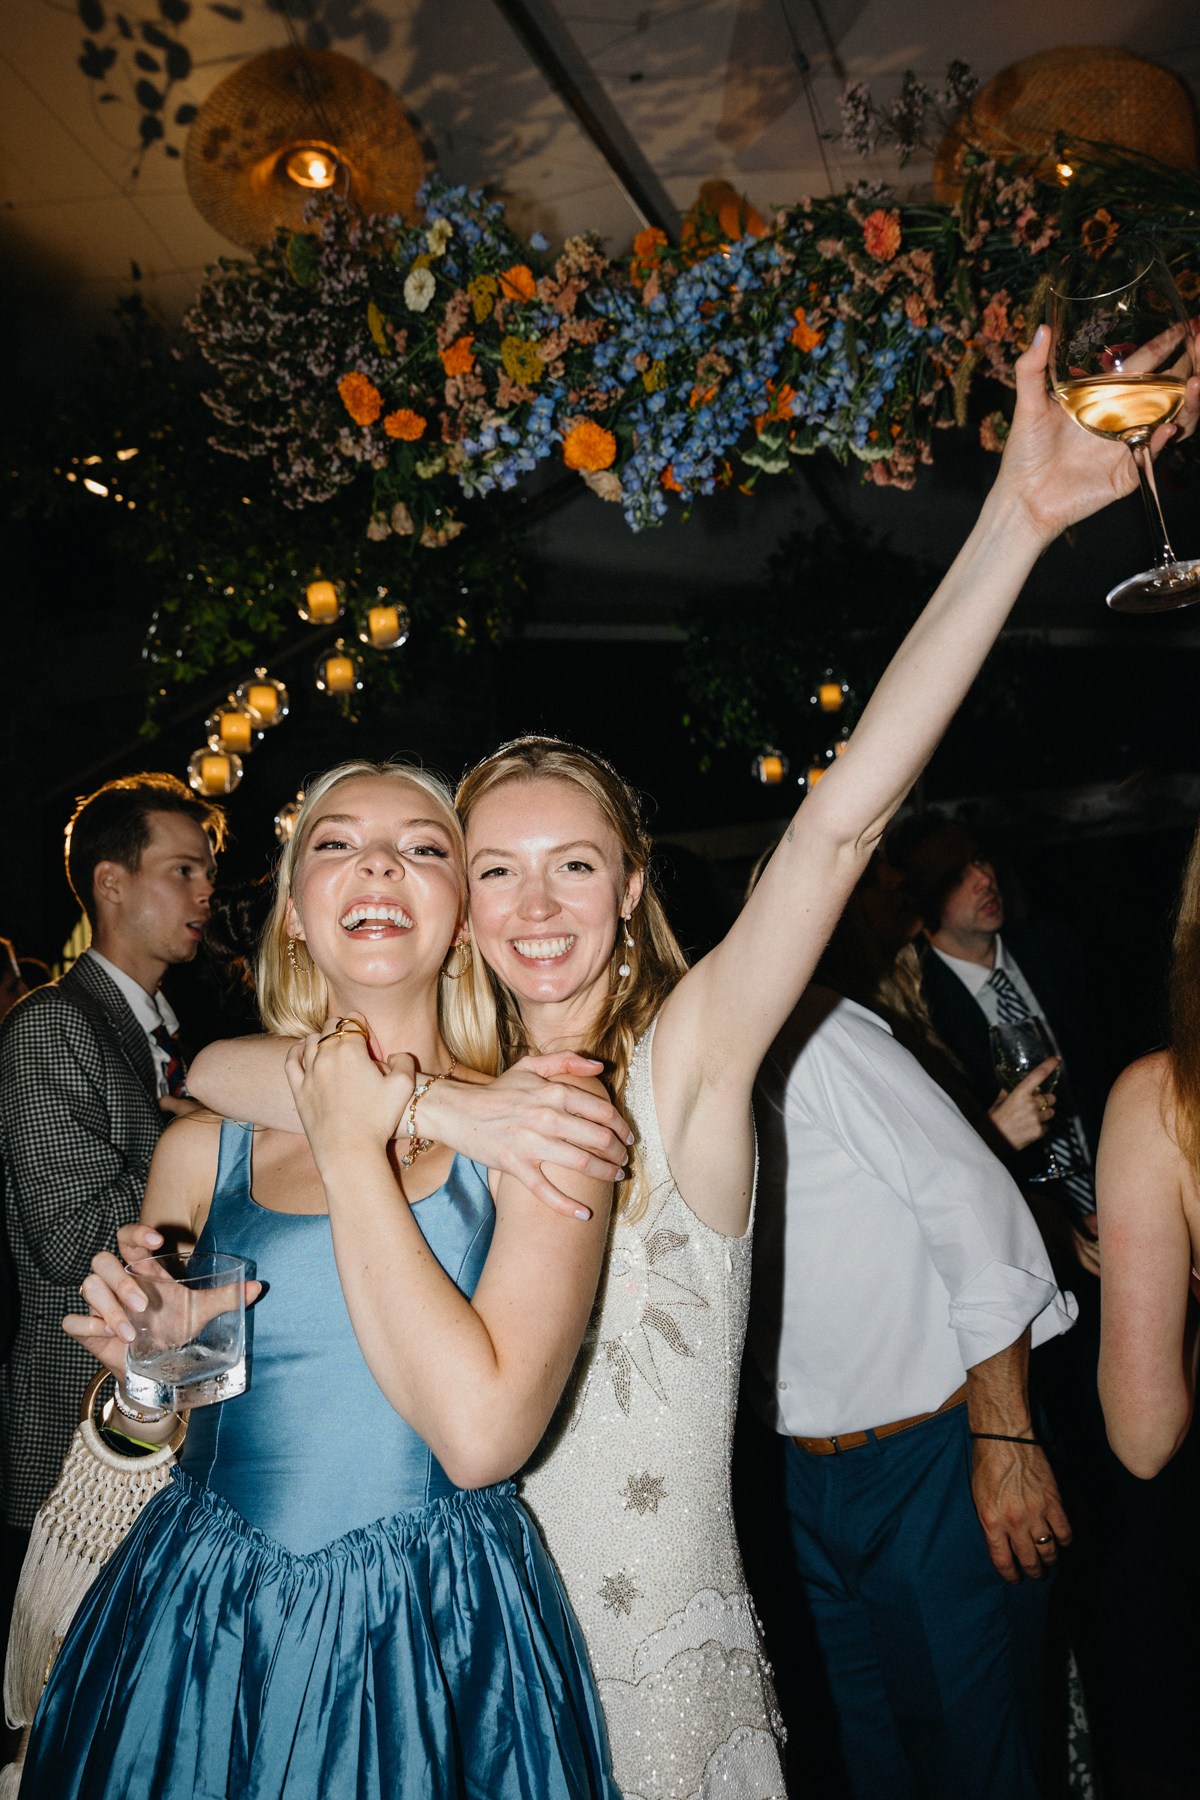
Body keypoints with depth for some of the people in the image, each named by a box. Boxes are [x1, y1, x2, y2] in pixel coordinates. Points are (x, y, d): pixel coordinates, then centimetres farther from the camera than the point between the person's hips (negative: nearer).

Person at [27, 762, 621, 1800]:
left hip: (440, 1645, -2)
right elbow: (154, 1436, 10)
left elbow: (481, 1436, -23)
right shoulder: (203, 1148, -2)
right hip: (193, 1634, 3)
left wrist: (354, 1155, -18)